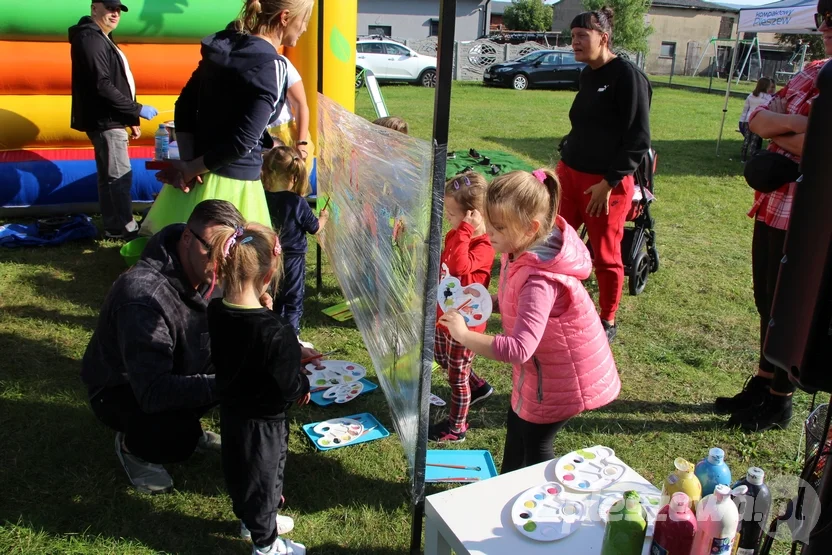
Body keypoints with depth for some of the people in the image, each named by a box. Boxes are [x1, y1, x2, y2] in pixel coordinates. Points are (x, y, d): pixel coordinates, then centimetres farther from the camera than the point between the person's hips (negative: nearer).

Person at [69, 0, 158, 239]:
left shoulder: (101, 39, 19)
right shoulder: (91, 39, -14)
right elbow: (102, 86, -23)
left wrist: (131, 119, 19)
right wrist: (137, 110, -19)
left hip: (109, 120, 11)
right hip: (105, 121, -11)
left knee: (109, 177, 13)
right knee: (119, 176, -7)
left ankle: (114, 226, 21)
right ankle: (125, 228, 0)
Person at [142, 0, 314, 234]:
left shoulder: (223, 47, 7)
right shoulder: (272, 66, -16)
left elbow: (185, 105, 8)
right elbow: (242, 141, -21)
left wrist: (187, 163, -2)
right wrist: (191, 169, -10)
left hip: (198, 176, 8)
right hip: (232, 184, -8)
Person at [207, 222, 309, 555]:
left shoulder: (214, 313, -13)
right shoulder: (275, 333, -34)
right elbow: (291, 387, -26)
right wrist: (304, 386, -4)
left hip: (230, 410, 6)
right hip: (263, 420, -6)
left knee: (237, 468, 26)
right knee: (263, 476, 15)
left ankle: (248, 519, 52)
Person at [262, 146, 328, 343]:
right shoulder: (297, 203, -19)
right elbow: (314, 228, -7)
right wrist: (323, 217, 14)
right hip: (292, 258, -4)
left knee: (273, 299, 20)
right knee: (293, 300, 10)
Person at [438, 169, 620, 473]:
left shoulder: (539, 280, -38)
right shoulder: (523, 248, -10)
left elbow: (520, 349, -45)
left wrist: (464, 335, -41)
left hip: (560, 376, -9)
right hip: (542, 366, 10)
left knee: (535, 443, 12)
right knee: (517, 425, 26)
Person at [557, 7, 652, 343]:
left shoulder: (627, 76, -13)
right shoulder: (587, 75, 10)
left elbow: (638, 139, -16)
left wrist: (609, 182, -17)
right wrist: (565, 158, 14)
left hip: (606, 182, -7)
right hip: (570, 173, 7)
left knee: (605, 256, 4)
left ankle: (608, 323, 22)